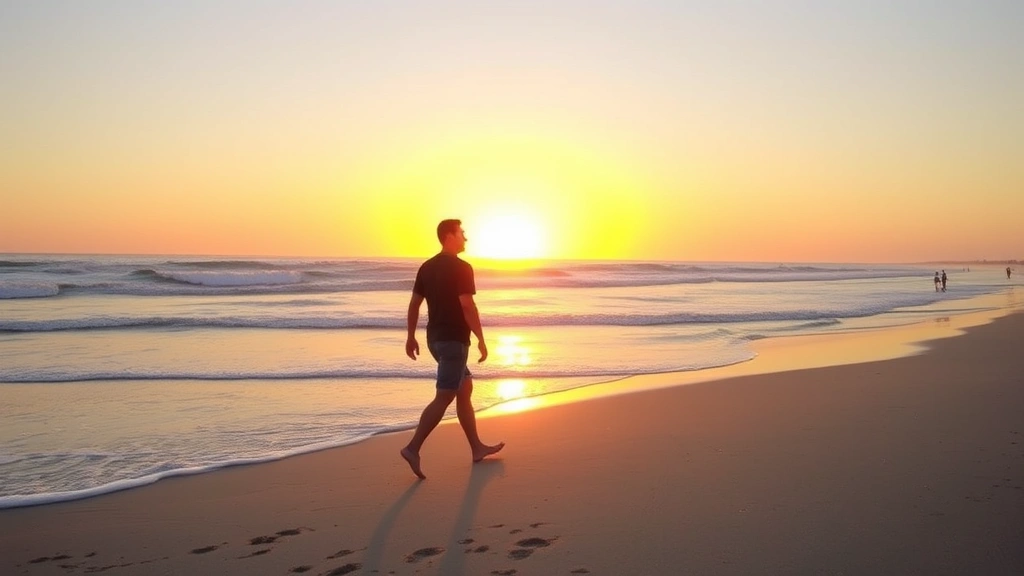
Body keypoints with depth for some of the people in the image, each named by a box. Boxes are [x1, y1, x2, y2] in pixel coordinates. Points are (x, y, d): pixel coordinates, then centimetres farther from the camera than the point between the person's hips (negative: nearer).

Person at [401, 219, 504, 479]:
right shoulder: (461, 268, -13)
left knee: (465, 388, 16)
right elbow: (467, 306, -20)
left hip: (435, 338, 9)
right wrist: (481, 340, -15)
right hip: (454, 339, -9)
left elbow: (414, 304, 11)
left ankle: (477, 447, 21)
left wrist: (411, 337, 17)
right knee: (444, 397, -7)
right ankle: (413, 448, -12)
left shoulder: (427, 267, 11)